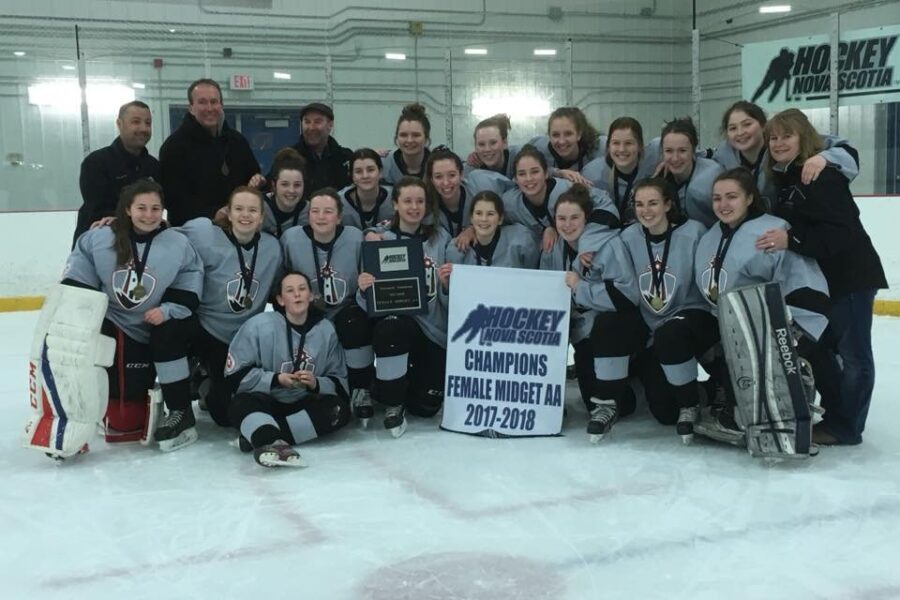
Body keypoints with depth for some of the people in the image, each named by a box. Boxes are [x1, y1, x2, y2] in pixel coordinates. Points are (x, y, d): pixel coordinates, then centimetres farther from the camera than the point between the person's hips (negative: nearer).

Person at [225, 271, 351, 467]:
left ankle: (257, 436, -30)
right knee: (242, 405, -32)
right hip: (265, 402, -3)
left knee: (340, 410, -25)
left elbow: (340, 383, 1)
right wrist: (276, 380, -21)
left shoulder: (326, 330, -2)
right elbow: (235, 373, -10)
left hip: (304, 405, 3)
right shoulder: (259, 325, -11)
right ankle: (271, 444, -62)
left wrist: (316, 384, -21)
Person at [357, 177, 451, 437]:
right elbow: (369, 304, -4)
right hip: (396, 320, -1)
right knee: (390, 327, -37)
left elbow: (448, 297, 2)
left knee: (425, 407, -7)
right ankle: (392, 403, -14)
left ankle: (414, 379, 31)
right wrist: (363, 290, -25)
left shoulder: (440, 238, 3)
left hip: (434, 330, 1)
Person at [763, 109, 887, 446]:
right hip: (820, 278, 10)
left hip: (850, 276, -10)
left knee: (852, 354, -1)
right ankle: (833, 418, 28)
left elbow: (841, 232, -29)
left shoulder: (822, 176, -19)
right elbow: (784, 227, 17)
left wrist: (791, 240, -37)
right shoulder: (783, 180, 9)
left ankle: (844, 427, 5)